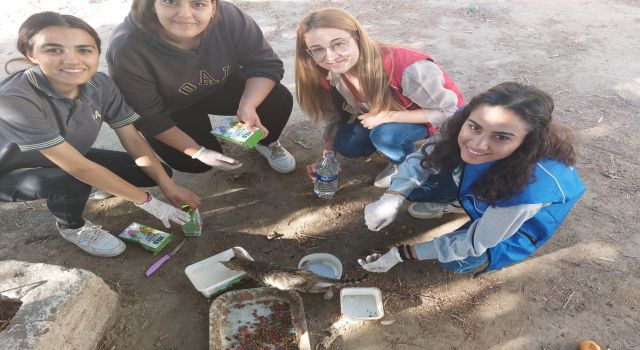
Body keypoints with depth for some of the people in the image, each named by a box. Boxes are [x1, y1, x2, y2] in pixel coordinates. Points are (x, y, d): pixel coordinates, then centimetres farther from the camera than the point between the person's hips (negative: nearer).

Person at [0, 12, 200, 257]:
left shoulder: (100, 84, -20)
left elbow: (133, 139, -12)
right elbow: (78, 167, -37)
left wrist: (168, 187, -20)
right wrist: (148, 202, -32)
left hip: (69, 157, 5)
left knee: (158, 172, -5)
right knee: (71, 182, -38)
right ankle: (71, 227, -3)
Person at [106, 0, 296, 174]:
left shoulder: (229, 17, -29)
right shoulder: (127, 48, -33)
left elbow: (266, 64, -20)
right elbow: (148, 117, -25)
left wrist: (247, 106, -37)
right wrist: (198, 152, -25)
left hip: (221, 86, 2)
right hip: (170, 109, -1)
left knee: (279, 100, -16)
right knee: (193, 163, -15)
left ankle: (266, 143, 16)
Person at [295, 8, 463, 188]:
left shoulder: (407, 68, -40)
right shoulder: (328, 73, -21)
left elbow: (448, 111, -29)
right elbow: (332, 115, -5)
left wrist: (387, 116, -35)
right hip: (382, 112, 6)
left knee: (385, 134, -32)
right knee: (347, 145, -12)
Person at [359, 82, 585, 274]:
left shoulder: (530, 186, -43)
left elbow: (475, 242, -30)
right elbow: (425, 157, -18)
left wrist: (401, 254, -26)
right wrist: (392, 199, -38)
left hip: (523, 218, -3)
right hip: (477, 183, 4)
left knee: (458, 262, -22)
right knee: (411, 187, -13)